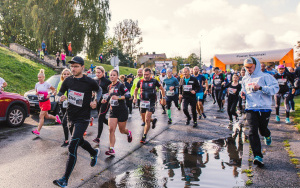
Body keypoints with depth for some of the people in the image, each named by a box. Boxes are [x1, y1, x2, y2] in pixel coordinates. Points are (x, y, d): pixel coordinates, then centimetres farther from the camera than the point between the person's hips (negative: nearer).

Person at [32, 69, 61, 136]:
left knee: (41, 116, -9)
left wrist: (50, 94, -14)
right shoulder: (37, 84, 5)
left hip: (46, 102, -6)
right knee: (46, 116, 15)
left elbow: (53, 89, 2)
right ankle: (56, 117, 43)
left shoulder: (46, 84, -9)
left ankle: (38, 131, -8)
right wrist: (37, 93, -5)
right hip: (40, 102, 6)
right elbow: (36, 92, 18)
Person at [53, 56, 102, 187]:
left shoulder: (90, 82, -12)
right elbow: (60, 93, 12)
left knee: (72, 147, -12)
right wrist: (61, 98, -12)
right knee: (79, 141, 24)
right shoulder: (68, 81, -1)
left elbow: (99, 90, 7)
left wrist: (96, 101, -11)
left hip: (82, 119, -6)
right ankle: (94, 153, 53)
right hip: (70, 117, 6)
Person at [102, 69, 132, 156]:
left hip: (122, 111, -5)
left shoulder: (120, 85, -11)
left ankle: (128, 133, 44)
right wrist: (105, 100, 2)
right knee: (111, 129, -7)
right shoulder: (109, 87, 9)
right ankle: (111, 149, -3)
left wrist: (118, 97, -29)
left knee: (122, 130, 8)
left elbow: (128, 95, -18)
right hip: (113, 111, 5)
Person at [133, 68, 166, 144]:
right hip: (143, 102, 4)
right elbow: (136, 89, 19)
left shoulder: (154, 81, -5)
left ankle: (144, 137, -2)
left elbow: (162, 89, 7)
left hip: (151, 102, -4)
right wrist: (135, 97, 5)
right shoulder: (140, 81, 2)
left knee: (147, 119, -14)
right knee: (144, 120, 13)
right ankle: (153, 120, 45)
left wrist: (163, 98, 4)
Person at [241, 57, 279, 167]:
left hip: (264, 108, -3)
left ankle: (267, 135, 50)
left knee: (263, 130, 11)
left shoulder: (265, 77, -4)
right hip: (250, 108, 3)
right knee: (253, 132, -9)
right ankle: (258, 156, -6)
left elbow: (275, 88, -14)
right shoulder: (245, 79, 13)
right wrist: (243, 95, 4)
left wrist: (260, 88, -25)